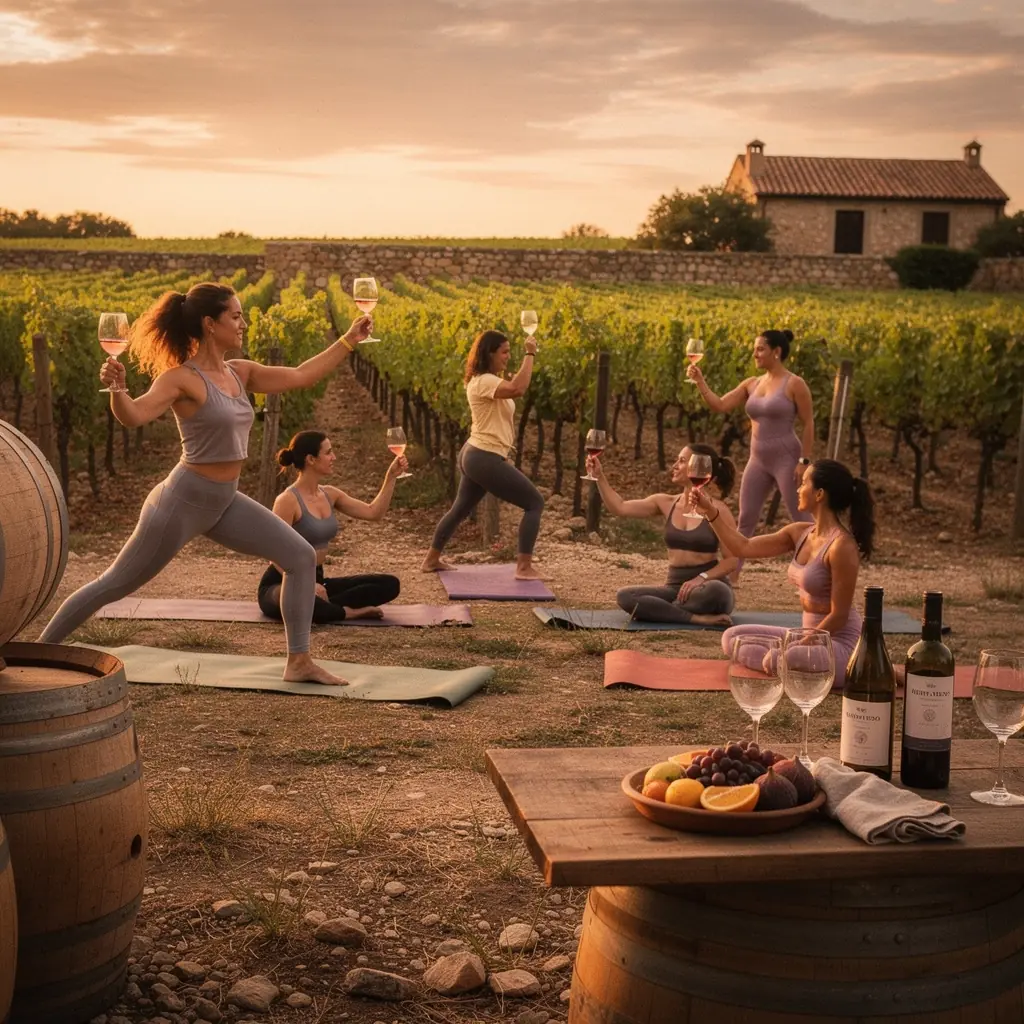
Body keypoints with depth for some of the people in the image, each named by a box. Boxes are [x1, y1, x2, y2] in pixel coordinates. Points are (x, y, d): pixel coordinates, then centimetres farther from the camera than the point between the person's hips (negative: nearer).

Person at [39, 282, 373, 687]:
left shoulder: (240, 372, 5)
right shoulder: (182, 378, -17)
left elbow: (302, 376, 10)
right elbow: (133, 415, -30)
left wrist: (349, 339, 9)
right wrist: (116, 387, -50)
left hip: (224, 502, 8)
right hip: (183, 501, -8)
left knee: (302, 556, 1)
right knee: (114, 585, 3)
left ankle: (299, 661, 6)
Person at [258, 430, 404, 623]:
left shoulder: (329, 495, 7)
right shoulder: (288, 500, -17)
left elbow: (373, 513, 11)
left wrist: (391, 477, 4)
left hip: (316, 580, 8)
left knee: (389, 583, -5)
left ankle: (321, 606, -16)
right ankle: (349, 612, -20)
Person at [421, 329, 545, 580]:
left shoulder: (489, 381, 14)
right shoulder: (483, 382, -21)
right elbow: (518, 389, -37)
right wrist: (530, 354, -30)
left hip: (476, 455, 11)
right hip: (485, 459, -11)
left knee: (460, 508, 25)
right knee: (535, 503, -6)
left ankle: (431, 559, 36)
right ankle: (524, 567, -9)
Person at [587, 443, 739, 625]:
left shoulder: (717, 510, -6)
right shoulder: (666, 503, 8)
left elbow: (732, 560, -7)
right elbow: (619, 508, 2)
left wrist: (701, 578, -22)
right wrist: (599, 476, -7)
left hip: (706, 588, -4)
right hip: (675, 588, 4)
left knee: (716, 591, -41)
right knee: (624, 596, -23)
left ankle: (657, 610, -21)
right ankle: (697, 618, -27)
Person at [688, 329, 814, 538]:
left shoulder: (795, 384, -10)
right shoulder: (752, 384, 9)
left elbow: (808, 425, -9)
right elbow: (720, 405, 4)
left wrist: (804, 461, -14)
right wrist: (700, 381, -7)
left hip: (786, 459, -6)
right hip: (758, 460, 6)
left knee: (800, 519, -3)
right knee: (746, 519, 9)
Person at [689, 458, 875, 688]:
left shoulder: (841, 546, -22)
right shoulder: (800, 533, 2)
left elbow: (839, 616, -21)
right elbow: (744, 547, 9)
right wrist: (710, 511, 3)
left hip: (838, 642, -8)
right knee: (732, 638, 7)